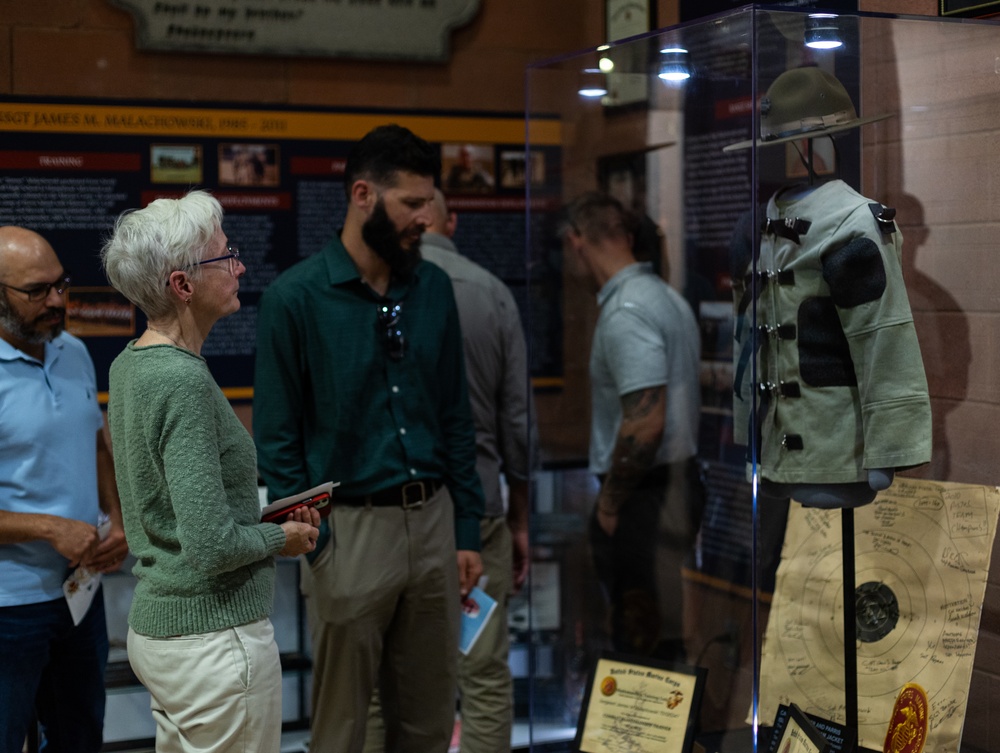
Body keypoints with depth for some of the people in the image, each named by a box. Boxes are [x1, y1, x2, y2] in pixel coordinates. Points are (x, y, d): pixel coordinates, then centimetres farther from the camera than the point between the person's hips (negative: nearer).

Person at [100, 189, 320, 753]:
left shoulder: (130, 365, 7)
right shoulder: (184, 380, -22)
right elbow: (212, 547, -26)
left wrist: (271, 515, 9)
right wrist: (281, 538, -7)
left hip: (155, 622, 10)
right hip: (214, 635, -9)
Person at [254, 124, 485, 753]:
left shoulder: (434, 289, 7)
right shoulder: (296, 298, -7)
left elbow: (456, 417, 11)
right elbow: (277, 439, -6)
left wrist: (467, 532, 7)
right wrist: (316, 544, -12)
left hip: (433, 520, 4)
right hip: (350, 529, -4)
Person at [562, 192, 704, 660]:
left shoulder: (624, 313, -18)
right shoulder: (668, 297, 13)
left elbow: (645, 422, -25)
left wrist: (609, 504, -14)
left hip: (644, 495, -10)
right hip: (681, 479, 10)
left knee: (642, 641, -3)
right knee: (663, 633, 16)